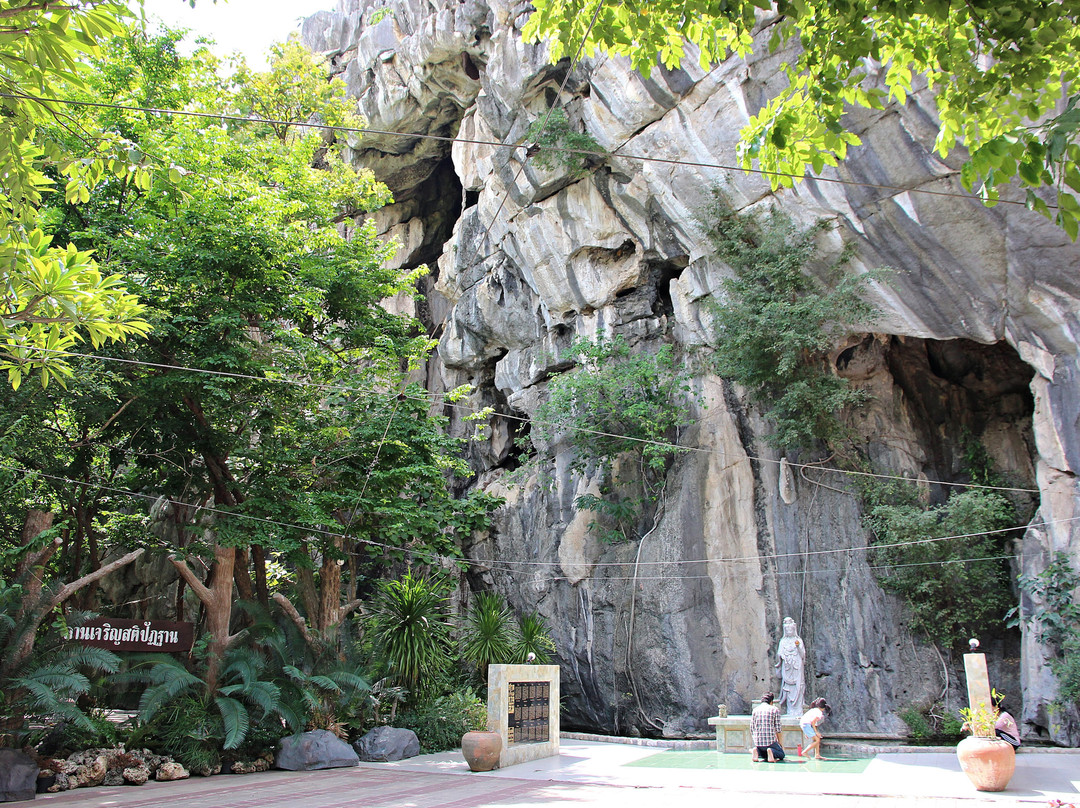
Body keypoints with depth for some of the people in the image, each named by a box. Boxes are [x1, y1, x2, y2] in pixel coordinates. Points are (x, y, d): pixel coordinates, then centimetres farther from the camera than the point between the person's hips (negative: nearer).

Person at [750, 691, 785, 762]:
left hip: (758, 742, 3)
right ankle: (772, 751, -12)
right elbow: (778, 728, -1)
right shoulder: (775, 709, 2)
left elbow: (752, 728, 10)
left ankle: (756, 751, -4)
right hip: (770, 741, -3)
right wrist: (779, 741, 12)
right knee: (781, 754, 22)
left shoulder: (755, 710, 10)